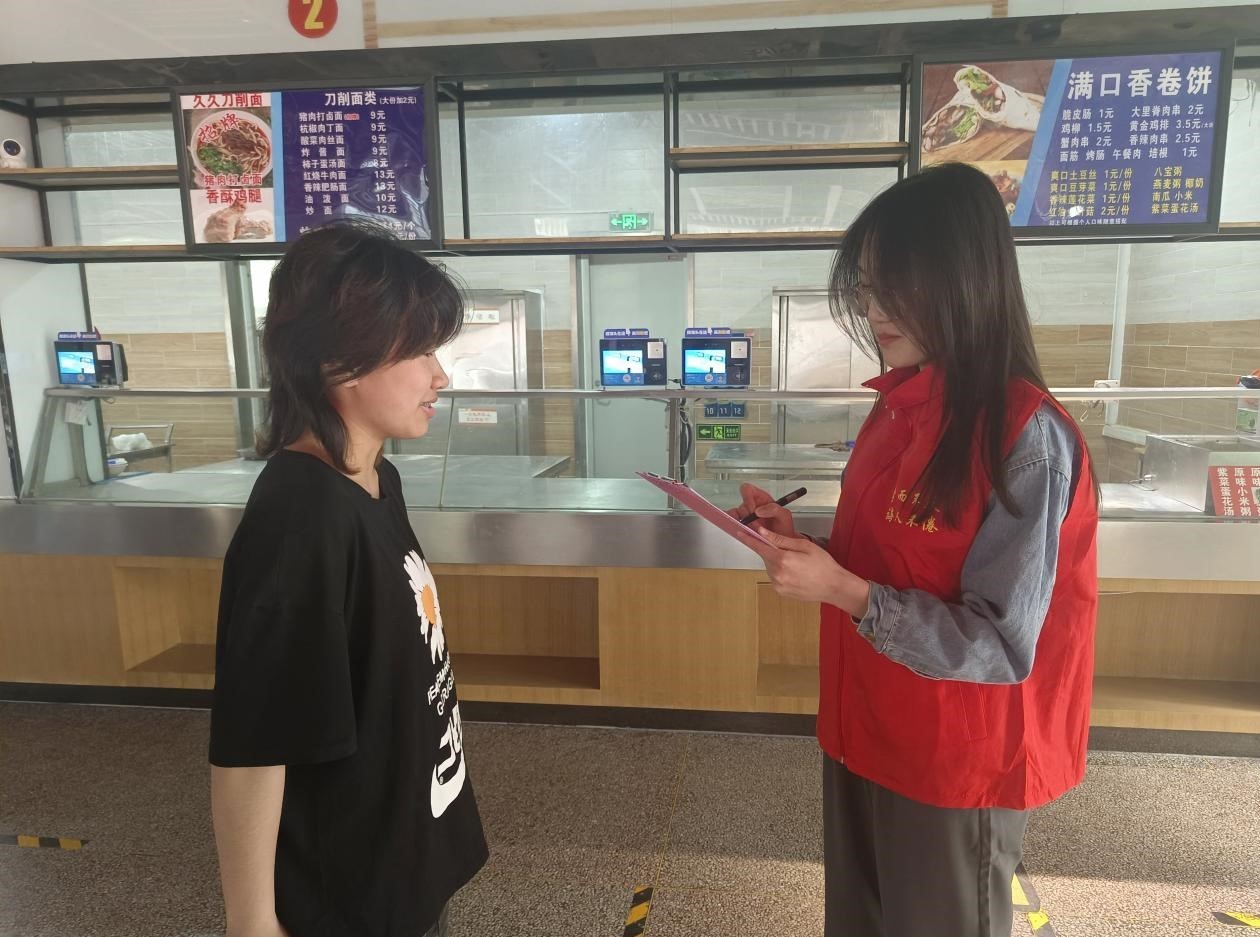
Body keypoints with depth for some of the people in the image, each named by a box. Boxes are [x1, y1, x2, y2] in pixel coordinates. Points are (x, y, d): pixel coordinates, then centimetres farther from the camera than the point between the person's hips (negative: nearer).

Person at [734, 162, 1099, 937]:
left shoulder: (1028, 439, -22)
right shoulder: (901, 403, 1)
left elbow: (1001, 646, -22)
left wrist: (841, 591, -30)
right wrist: (802, 542, -7)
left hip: (958, 764, -7)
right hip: (868, 733, 7)